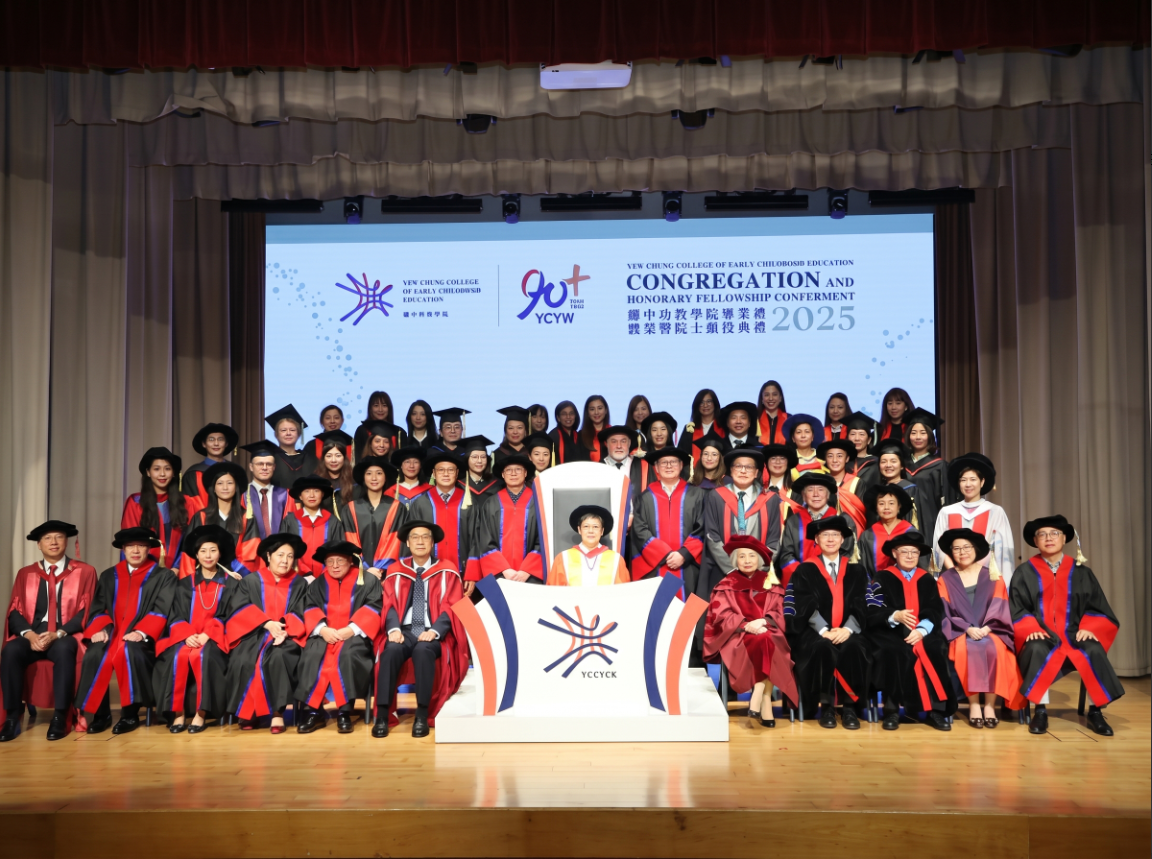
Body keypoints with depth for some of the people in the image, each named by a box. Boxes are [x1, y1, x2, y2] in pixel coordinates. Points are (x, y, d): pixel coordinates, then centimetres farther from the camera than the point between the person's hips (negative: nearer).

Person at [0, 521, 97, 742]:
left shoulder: (84, 572, 7)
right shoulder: (25, 574, 15)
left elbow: (85, 611, -1)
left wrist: (57, 634, -16)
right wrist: (30, 634, -13)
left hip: (66, 637, -3)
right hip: (32, 635, 3)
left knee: (63, 650, -37)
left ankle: (60, 716, -31)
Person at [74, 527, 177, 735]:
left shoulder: (163, 576, 8)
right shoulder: (108, 576, 20)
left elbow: (161, 610, -4)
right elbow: (98, 608, 12)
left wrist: (142, 632, -20)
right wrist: (100, 628, -10)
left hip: (141, 637, -3)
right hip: (111, 633, 3)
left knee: (129, 653, -36)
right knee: (94, 655, -29)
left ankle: (130, 713, -20)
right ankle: (100, 713, -12)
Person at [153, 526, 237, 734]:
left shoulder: (230, 583, 10)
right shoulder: (185, 584, 15)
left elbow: (228, 615, 1)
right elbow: (176, 616, 6)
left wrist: (207, 635, -15)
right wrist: (187, 635, -15)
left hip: (214, 638, -2)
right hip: (186, 636, 2)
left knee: (201, 655, -34)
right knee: (179, 655, -32)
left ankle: (201, 713, -29)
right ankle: (178, 712, -26)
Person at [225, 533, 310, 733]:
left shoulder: (300, 584, 15)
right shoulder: (250, 581, 14)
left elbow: (301, 614, 2)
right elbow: (240, 609, -1)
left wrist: (285, 630, -19)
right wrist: (266, 623, -16)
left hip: (286, 637, -1)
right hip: (253, 635, 1)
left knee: (278, 657, -35)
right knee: (243, 660, -31)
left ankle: (278, 712, -29)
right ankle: (246, 711, -15)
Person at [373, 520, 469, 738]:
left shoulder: (447, 571, 7)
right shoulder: (396, 572, 14)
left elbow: (451, 607, -1)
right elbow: (389, 605, 5)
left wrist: (434, 631, -19)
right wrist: (394, 629, -17)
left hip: (433, 632, -2)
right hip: (405, 630, 2)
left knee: (423, 650, -35)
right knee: (391, 650, -31)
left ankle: (423, 715, -27)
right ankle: (382, 715, -30)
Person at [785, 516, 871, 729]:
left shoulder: (856, 571, 14)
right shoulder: (805, 570, 9)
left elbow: (860, 606, 3)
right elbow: (806, 607, -3)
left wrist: (848, 629, -16)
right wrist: (824, 630, -20)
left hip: (848, 631, 1)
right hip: (814, 631, -1)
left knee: (853, 647, -32)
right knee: (824, 648, -34)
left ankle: (849, 706, -18)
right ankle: (826, 706, -18)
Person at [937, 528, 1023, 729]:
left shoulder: (992, 577, 13)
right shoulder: (945, 580, 11)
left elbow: (999, 607, 3)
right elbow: (944, 613, 1)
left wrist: (987, 628, -14)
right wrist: (967, 629, -14)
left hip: (990, 631, 1)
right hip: (960, 633, -1)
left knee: (994, 650, -33)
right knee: (968, 650, -34)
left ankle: (990, 705, -25)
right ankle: (974, 704, -26)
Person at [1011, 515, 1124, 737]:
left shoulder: (1081, 572, 12)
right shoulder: (1025, 573, 7)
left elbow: (1097, 607, 8)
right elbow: (1017, 610, 1)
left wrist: (1089, 628, -11)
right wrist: (1031, 629, -18)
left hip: (1074, 634, 1)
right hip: (1040, 635, -1)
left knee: (1094, 651, -31)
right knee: (1037, 650, -36)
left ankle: (1096, 712, -15)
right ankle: (1040, 710, -24)